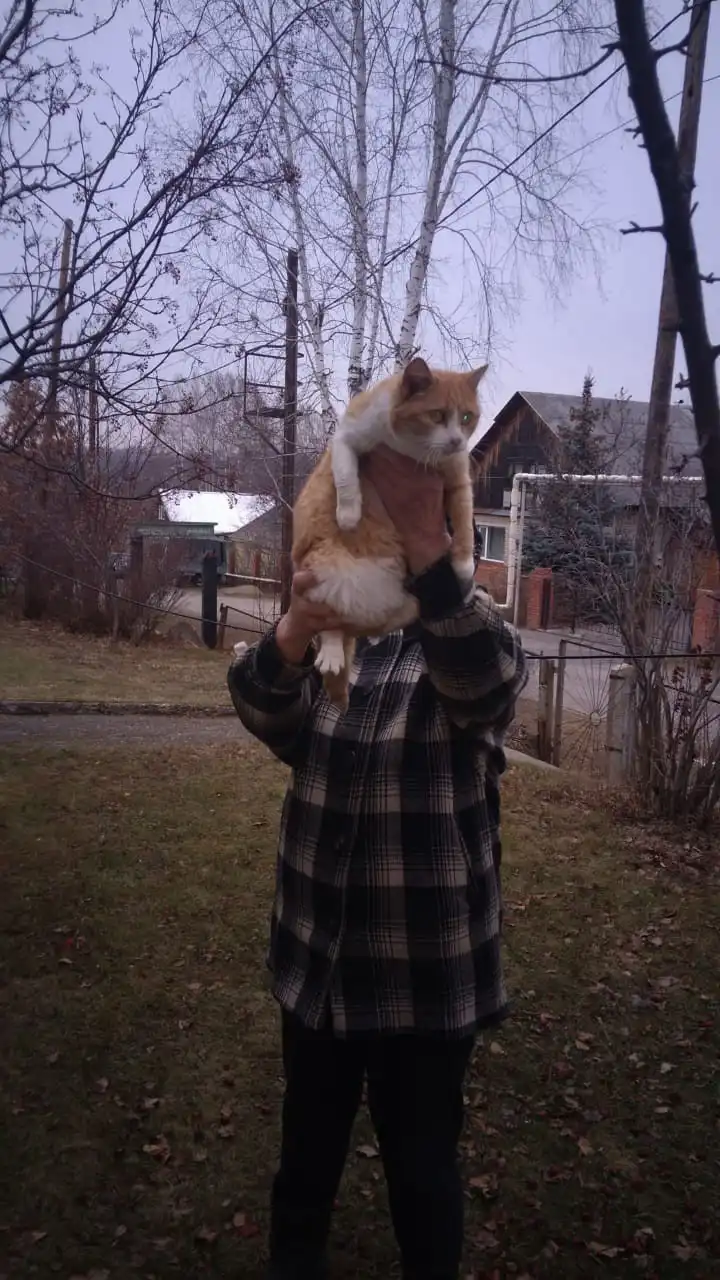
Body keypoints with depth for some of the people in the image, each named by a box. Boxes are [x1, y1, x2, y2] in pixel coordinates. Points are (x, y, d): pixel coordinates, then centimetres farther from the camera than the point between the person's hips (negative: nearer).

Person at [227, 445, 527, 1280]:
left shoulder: (473, 649, -8)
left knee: (422, 1165, 12)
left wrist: (423, 542, -49)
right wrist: (294, 630, -43)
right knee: (307, 1148, 21)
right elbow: (265, 709, -20)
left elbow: (485, 677, -34)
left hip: (428, 977, -3)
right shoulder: (327, 646, 2)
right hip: (318, 963, 4)